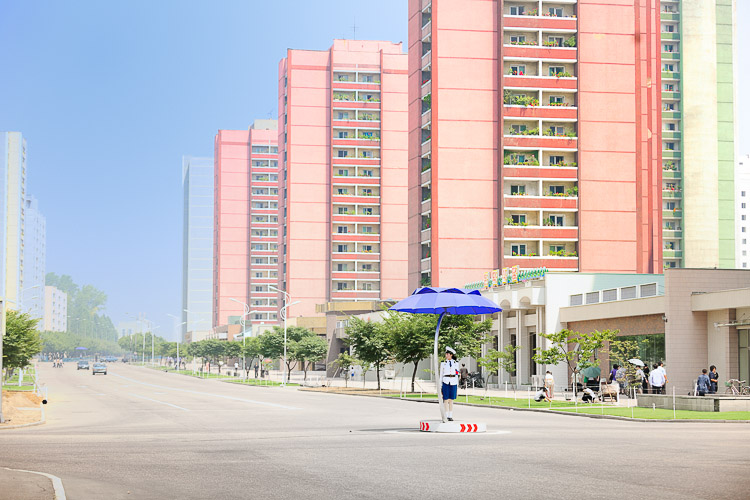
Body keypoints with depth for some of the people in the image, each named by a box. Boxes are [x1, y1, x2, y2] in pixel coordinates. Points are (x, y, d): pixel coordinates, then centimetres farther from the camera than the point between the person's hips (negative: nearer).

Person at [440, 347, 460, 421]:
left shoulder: (456, 363, 7)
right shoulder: (443, 363, 3)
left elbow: (457, 375, 9)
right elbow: (441, 375, 5)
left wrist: (457, 386, 6)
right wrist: (440, 386, 1)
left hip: (453, 382, 1)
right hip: (446, 382, -1)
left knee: (451, 400, 3)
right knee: (446, 400, -3)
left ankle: (450, 416, 7)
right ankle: (446, 417, 0)